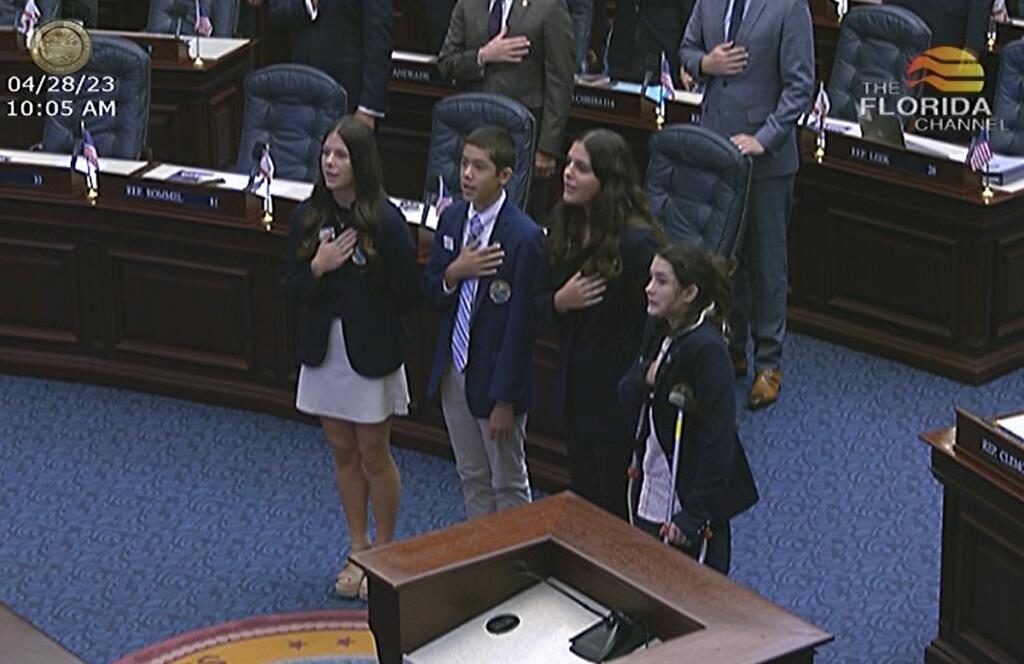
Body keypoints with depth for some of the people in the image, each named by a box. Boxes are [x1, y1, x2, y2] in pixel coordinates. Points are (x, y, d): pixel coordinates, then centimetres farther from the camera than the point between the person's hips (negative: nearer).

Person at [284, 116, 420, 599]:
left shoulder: (386, 221, -18)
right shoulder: (308, 218, -3)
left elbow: (408, 295, -12)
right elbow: (292, 290, -1)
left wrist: (367, 318, -3)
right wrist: (318, 268, -18)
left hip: (371, 354, -5)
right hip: (324, 351, 5)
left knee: (374, 457, 7)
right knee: (343, 453, 16)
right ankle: (358, 550, 30)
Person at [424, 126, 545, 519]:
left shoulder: (524, 237, -20)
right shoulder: (452, 219, 1)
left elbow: (521, 324, -19)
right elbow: (432, 297, 7)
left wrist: (505, 400, -17)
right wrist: (454, 273, -16)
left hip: (496, 376, -7)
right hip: (454, 369, 7)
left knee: (508, 485, 9)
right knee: (471, 479, 20)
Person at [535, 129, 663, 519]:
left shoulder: (636, 241, -21)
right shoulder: (564, 225, 2)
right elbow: (541, 302, 11)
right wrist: (559, 302, -10)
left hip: (620, 397, -7)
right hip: (575, 387, 7)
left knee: (619, 515, 5)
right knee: (582, 503, 18)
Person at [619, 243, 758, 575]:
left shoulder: (708, 350, -22)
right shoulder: (659, 332, 5)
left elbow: (718, 437, -23)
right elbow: (626, 392, 9)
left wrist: (696, 514, -23)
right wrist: (646, 378, -15)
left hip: (692, 499, -8)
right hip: (653, 492, 8)